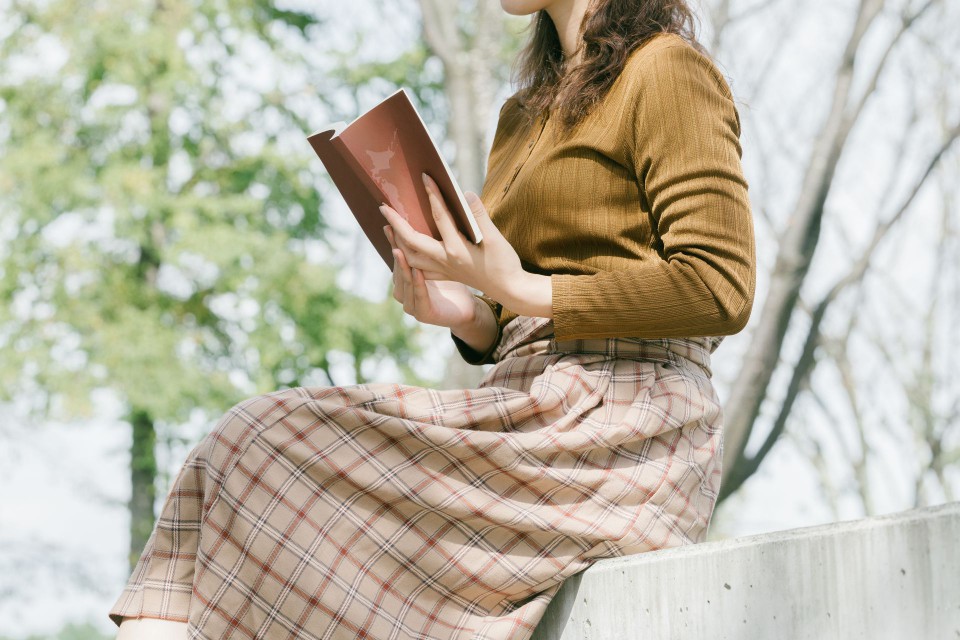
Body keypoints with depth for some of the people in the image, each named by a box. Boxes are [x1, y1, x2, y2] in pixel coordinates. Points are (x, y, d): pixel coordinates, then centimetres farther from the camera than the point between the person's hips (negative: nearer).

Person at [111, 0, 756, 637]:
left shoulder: (666, 68, -1)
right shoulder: (525, 113, 24)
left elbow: (720, 289, -12)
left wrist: (519, 291, -13)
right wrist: (469, 318, 1)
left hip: (623, 427, -8)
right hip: (537, 406, 8)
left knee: (270, 447, -19)